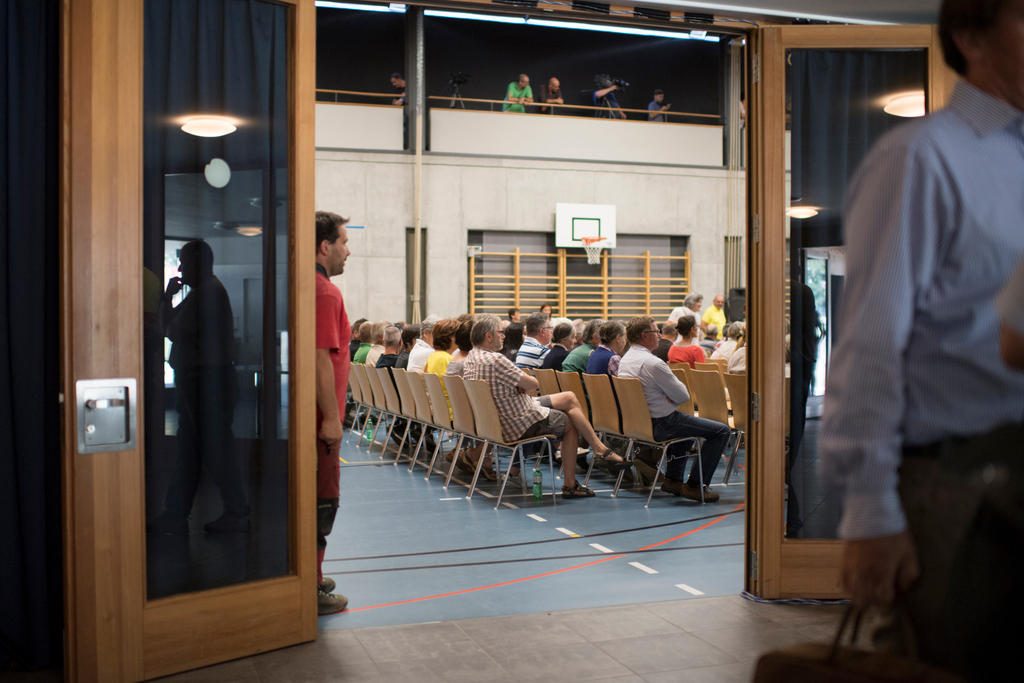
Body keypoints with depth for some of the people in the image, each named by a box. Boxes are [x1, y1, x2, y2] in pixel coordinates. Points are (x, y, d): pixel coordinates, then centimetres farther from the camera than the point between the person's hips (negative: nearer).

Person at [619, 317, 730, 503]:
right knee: (722, 431, -3)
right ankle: (695, 485, 0)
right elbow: (683, 396, -18)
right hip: (659, 425, -10)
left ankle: (673, 479, 29)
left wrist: (668, 396, 1)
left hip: (636, 422, 10)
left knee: (686, 422, 37)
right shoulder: (653, 363, -24)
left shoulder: (625, 360, 6)